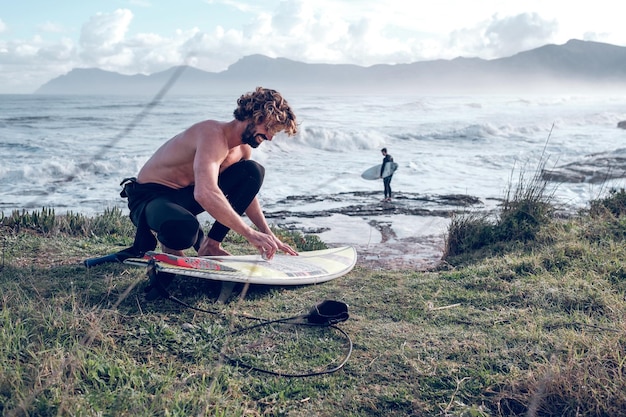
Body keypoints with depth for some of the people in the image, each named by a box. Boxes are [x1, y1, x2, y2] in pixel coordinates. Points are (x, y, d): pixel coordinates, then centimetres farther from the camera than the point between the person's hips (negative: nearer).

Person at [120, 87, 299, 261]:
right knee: (185, 231, -42)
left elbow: (247, 192, 14)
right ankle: (169, 239, -1)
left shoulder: (244, 147, 2)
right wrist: (250, 234, -41)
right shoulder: (214, 134, -27)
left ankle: (211, 244, -2)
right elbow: (205, 194, -42)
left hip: (188, 194, 8)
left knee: (254, 171, -5)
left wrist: (269, 235, 3)